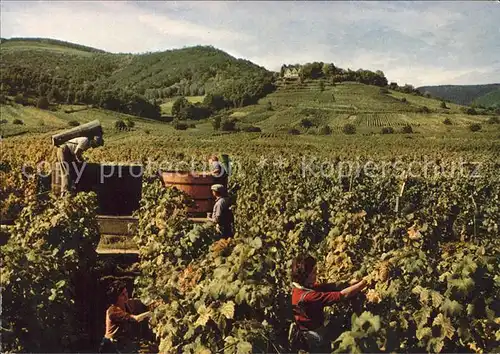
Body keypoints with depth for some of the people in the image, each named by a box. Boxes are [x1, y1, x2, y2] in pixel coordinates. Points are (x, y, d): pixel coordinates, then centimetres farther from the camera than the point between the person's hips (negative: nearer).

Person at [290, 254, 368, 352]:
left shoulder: (301, 286, -9)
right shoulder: (307, 296, -36)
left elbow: (330, 287, -7)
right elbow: (342, 295, -31)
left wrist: (356, 281, -14)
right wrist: (364, 282, -21)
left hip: (312, 330, 8)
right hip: (316, 339, -8)